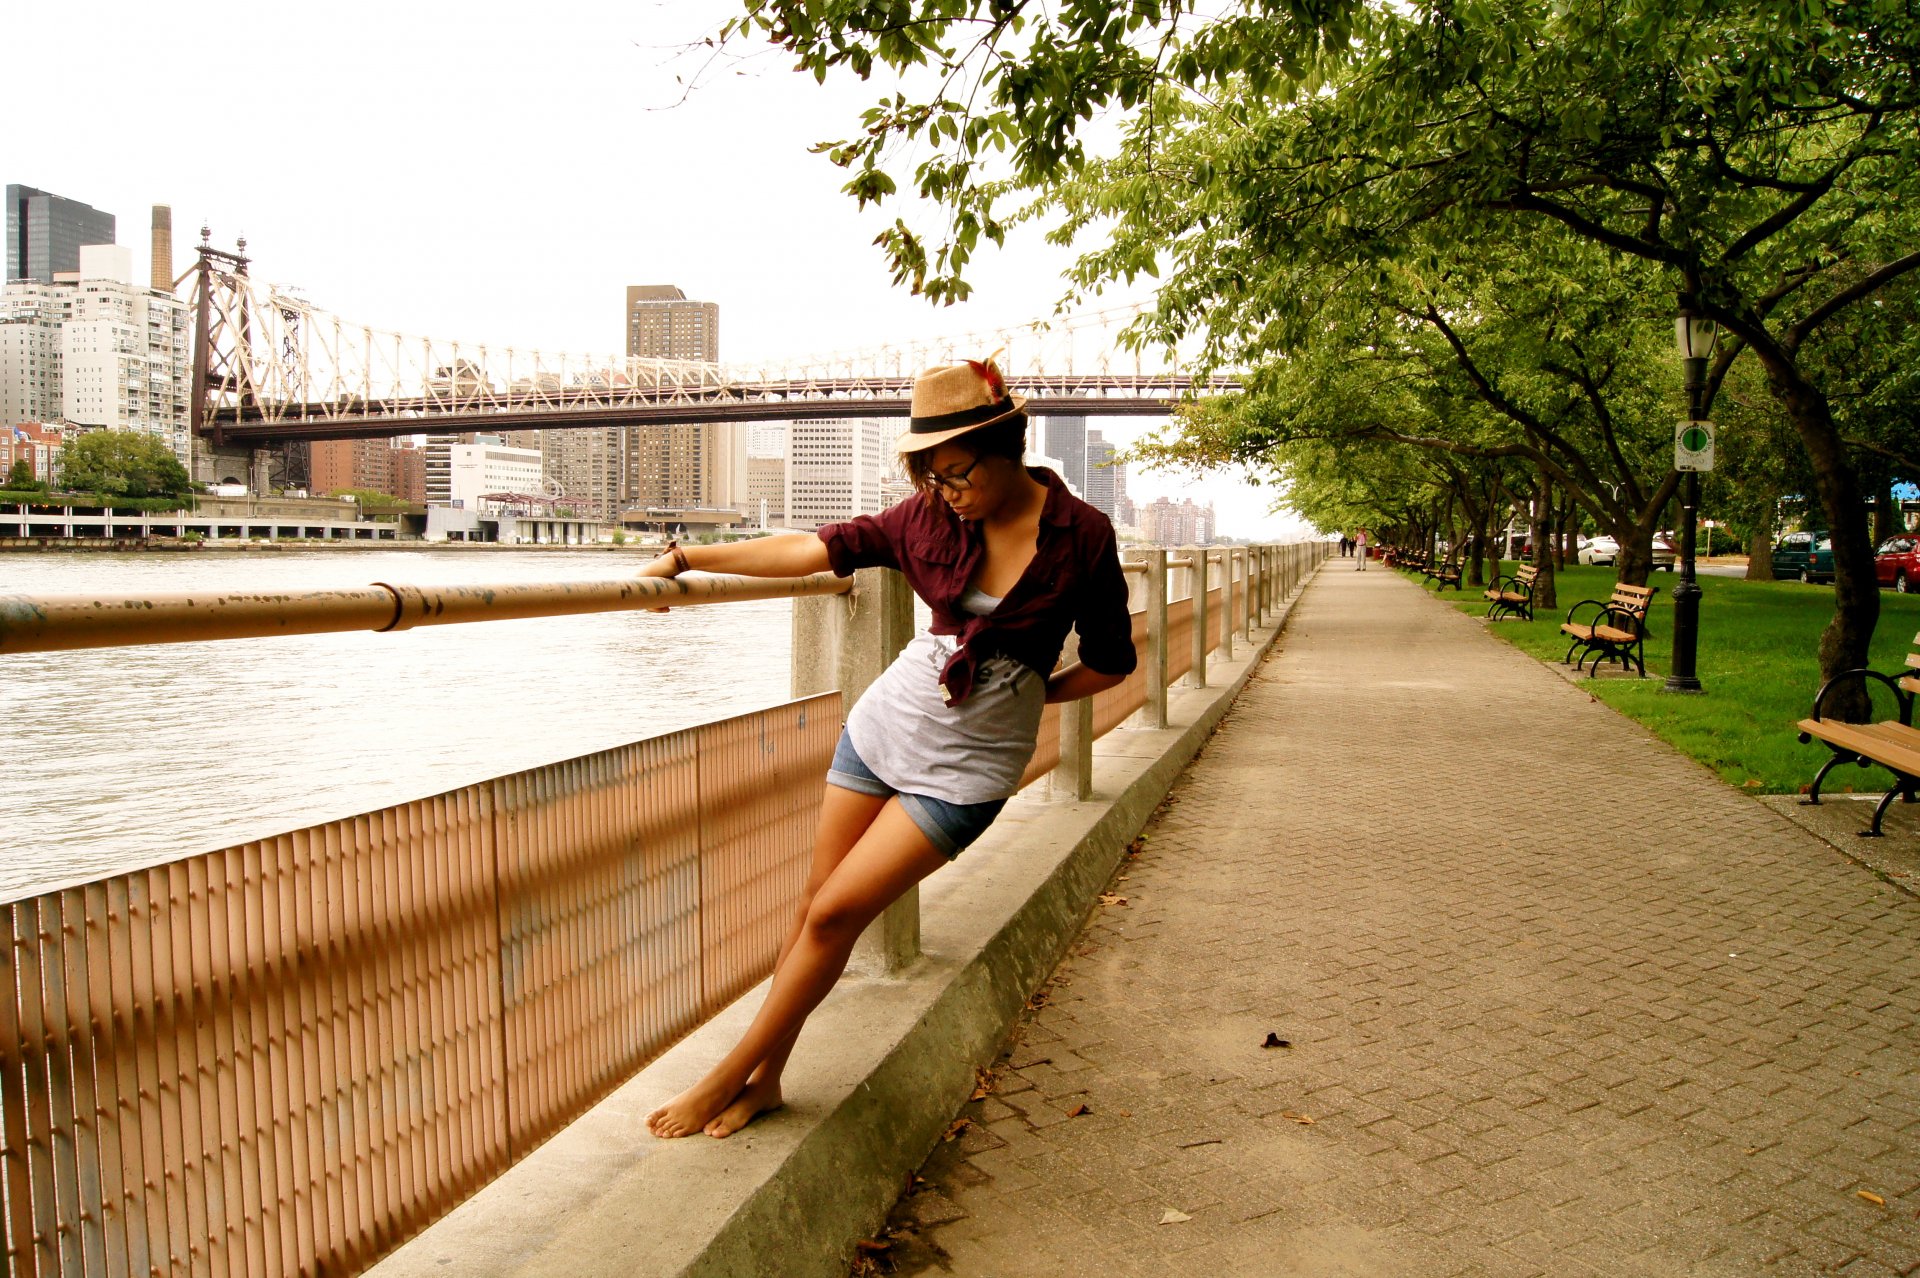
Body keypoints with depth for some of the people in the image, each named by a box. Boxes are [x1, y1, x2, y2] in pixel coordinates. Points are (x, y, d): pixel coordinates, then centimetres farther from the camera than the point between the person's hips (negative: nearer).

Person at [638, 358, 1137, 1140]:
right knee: (815, 901, 5)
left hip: (970, 762, -4)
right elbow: (819, 549, 0)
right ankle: (765, 1077, 22)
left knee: (836, 913, -6)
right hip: (887, 723, 4)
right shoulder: (932, 515, -2)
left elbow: (1110, 662, -1)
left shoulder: (1082, 536, -11)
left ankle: (728, 1077, 11)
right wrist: (689, 559, -1)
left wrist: (1029, 691, 6)